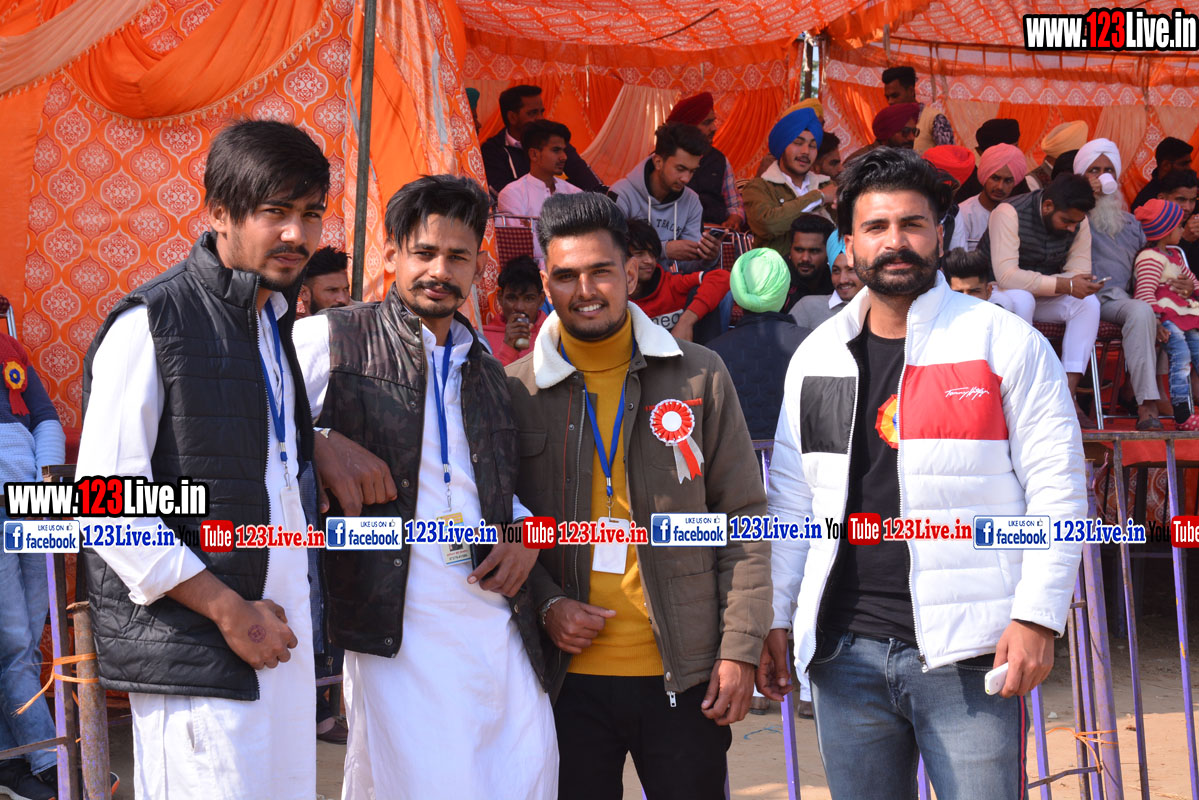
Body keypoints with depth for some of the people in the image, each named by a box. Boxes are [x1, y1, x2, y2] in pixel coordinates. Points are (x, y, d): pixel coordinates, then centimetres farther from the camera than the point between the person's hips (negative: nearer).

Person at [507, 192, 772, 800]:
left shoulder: (699, 376, 2)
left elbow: (743, 518, 2)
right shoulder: (515, 390, 2)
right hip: (568, 675, 0)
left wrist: (740, 649, -3)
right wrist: (546, 604, -7)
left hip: (686, 674, 0)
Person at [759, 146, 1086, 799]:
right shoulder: (815, 357, 11)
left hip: (965, 651, -4)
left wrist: (1037, 616, -11)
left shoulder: (1005, 342, -1)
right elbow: (791, 501, 15)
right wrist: (776, 619, 11)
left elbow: (1057, 489, -3)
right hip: (845, 648, 4)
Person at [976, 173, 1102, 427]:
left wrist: (1033, 283, -27)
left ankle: (1068, 394, -27)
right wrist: (1064, 285, -36)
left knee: (1088, 302, -21)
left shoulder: (1078, 222, -5)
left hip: (1041, 298, 5)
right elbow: (1006, 276, -32)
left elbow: (1080, 273, -10)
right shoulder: (1009, 213, -22)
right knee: (1021, 299, -38)